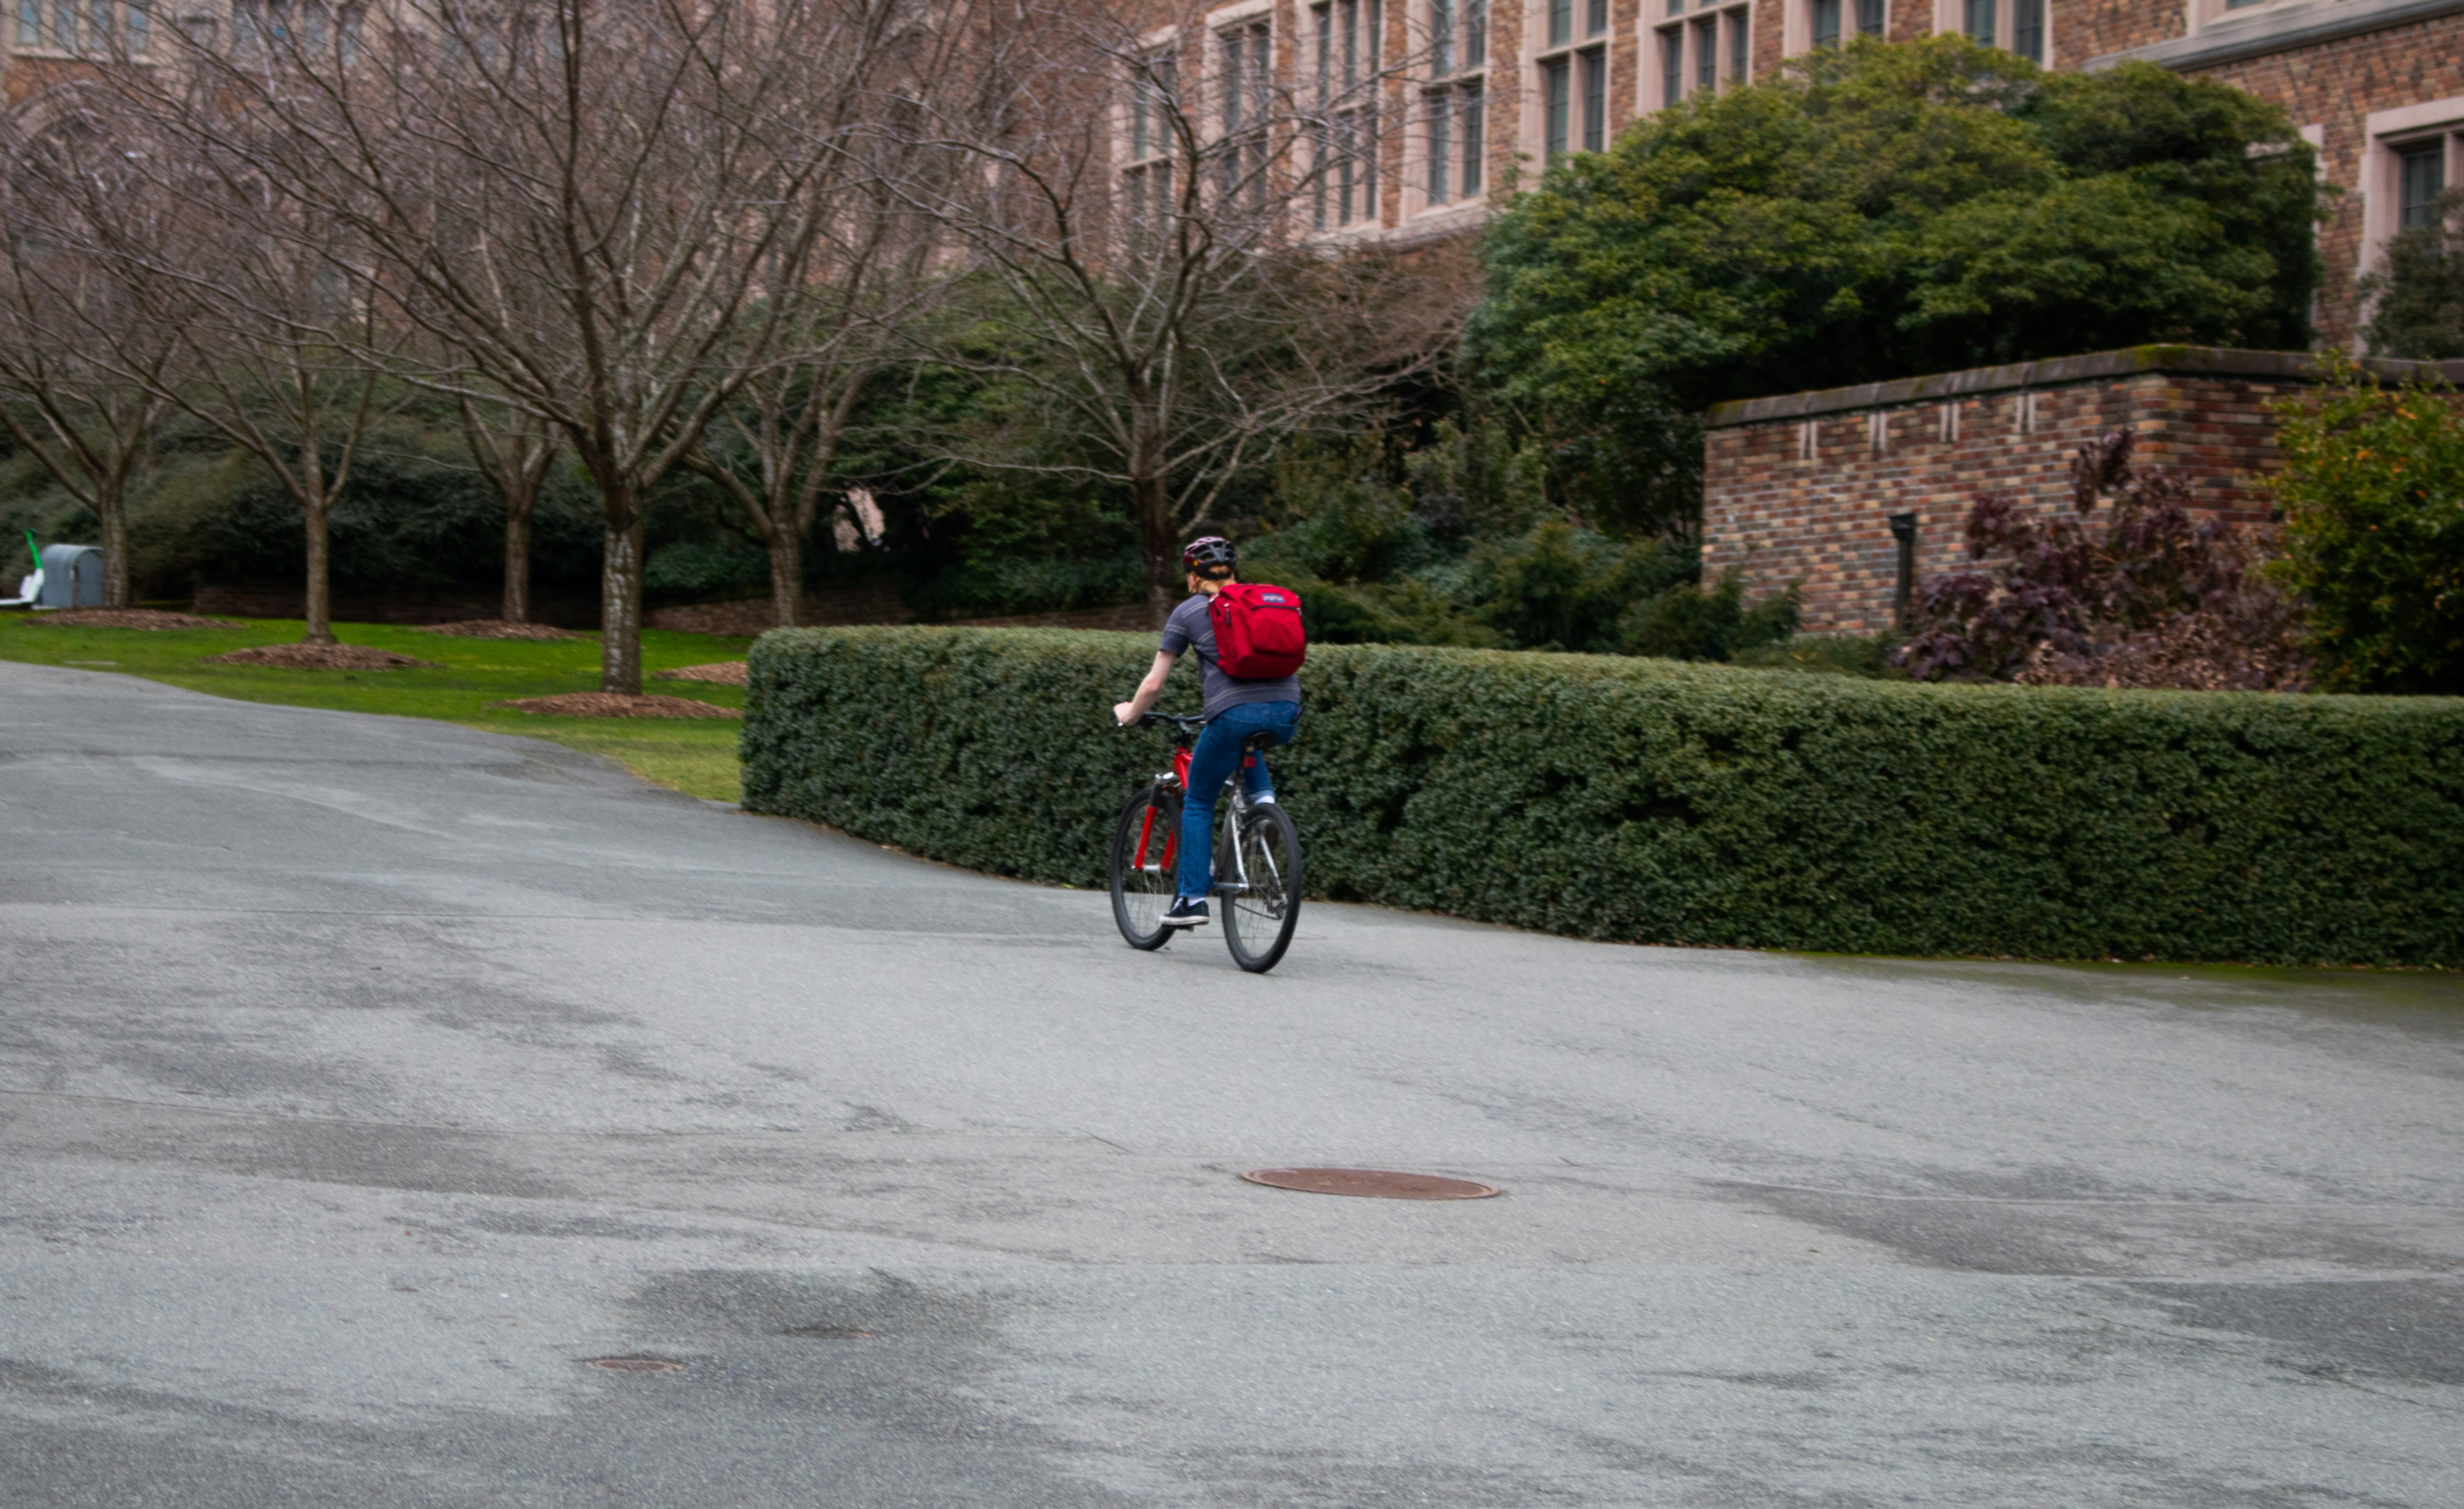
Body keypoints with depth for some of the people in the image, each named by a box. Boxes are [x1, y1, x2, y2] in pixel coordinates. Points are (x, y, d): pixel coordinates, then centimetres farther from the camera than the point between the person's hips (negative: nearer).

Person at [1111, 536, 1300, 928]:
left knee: (1198, 803, 16)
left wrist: (1130, 714, 32)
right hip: (1287, 715, 4)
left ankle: (1192, 897, 10)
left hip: (1234, 714, -4)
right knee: (1248, 744, 40)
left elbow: (1154, 684, 13)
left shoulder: (1189, 612, 12)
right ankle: (1263, 798, 16)